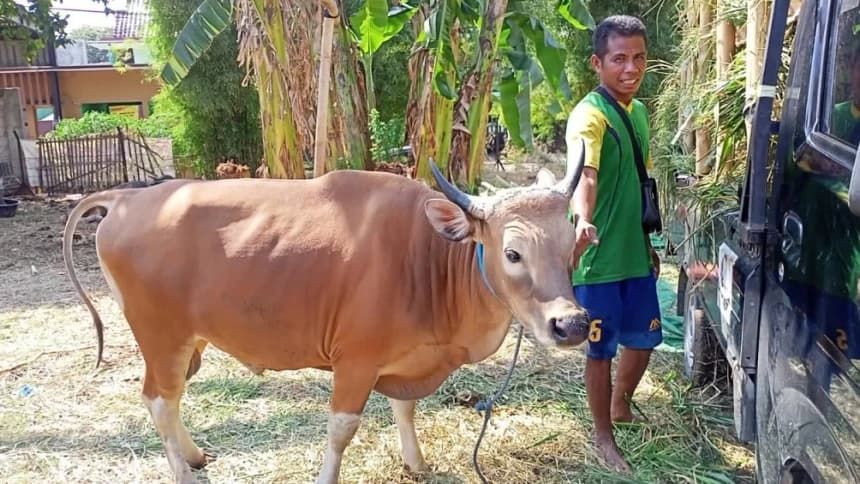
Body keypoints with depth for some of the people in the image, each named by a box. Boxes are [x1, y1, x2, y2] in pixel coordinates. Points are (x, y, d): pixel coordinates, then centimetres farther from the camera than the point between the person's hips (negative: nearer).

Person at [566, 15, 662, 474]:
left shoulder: (639, 112, 9)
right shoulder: (590, 115, -18)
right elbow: (584, 175, -38)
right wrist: (582, 222, -57)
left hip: (635, 254, 8)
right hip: (598, 259, -8)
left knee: (644, 337, 20)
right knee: (601, 349, 6)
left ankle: (621, 405, 45)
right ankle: (602, 436, 25)